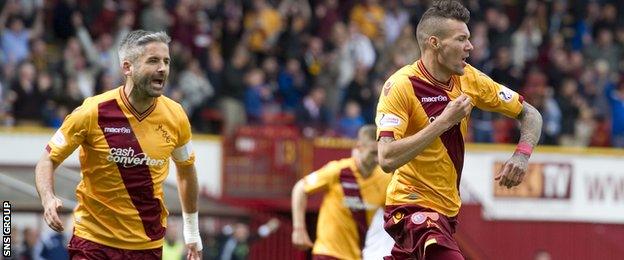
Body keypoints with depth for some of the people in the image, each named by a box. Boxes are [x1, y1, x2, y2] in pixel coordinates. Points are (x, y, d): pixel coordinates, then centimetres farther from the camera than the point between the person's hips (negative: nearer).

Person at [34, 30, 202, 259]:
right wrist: (48, 199, -23)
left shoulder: (175, 116, -2)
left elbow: (186, 169, 16)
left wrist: (192, 232, 21)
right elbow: (48, 160, -4)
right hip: (94, 240, -3)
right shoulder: (93, 112, -12)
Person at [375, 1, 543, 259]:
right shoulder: (400, 86, -17)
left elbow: (529, 114, 9)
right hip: (412, 206, -7)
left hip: (447, 207, 7)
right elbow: (387, 159, -27)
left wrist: (521, 155, -11)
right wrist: (444, 121, -27)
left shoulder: (468, 79, 1)